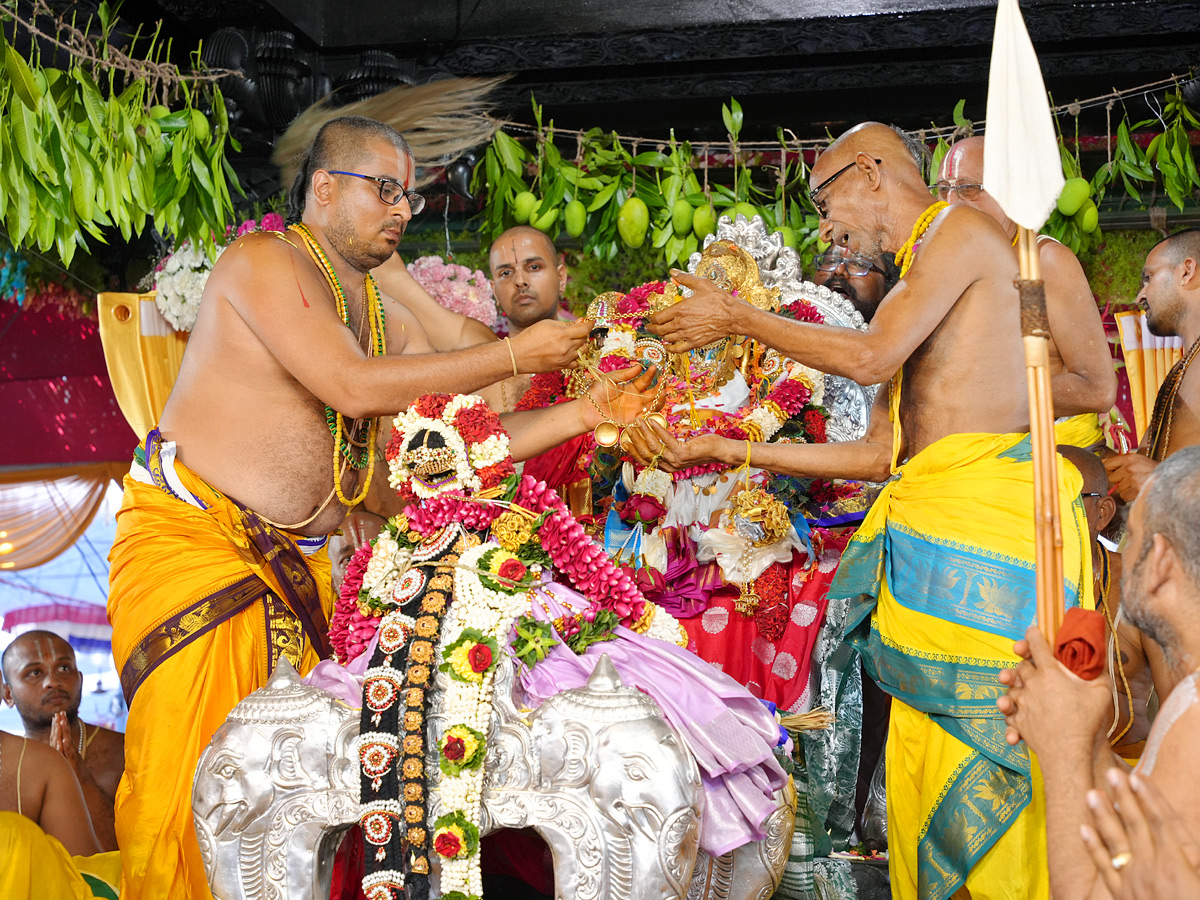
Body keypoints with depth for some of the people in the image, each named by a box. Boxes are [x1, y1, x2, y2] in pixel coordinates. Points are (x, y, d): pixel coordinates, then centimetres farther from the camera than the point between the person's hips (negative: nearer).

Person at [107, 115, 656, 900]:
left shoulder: (391, 321, 15)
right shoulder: (262, 261, -8)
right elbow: (352, 388, -19)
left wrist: (585, 413, 1)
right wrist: (512, 356, -15)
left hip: (295, 561, 7)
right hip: (186, 535, -7)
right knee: (194, 769, -12)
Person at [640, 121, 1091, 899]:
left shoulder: (964, 228, 1)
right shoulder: (909, 291, 26)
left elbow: (872, 358, -11)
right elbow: (876, 455, 19)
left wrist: (737, 320, 1)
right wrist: (719, 450, 17)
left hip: (986, 504, -9)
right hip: (932, 512, 9)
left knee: (992, 736, -8)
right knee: (928, 747, 7)